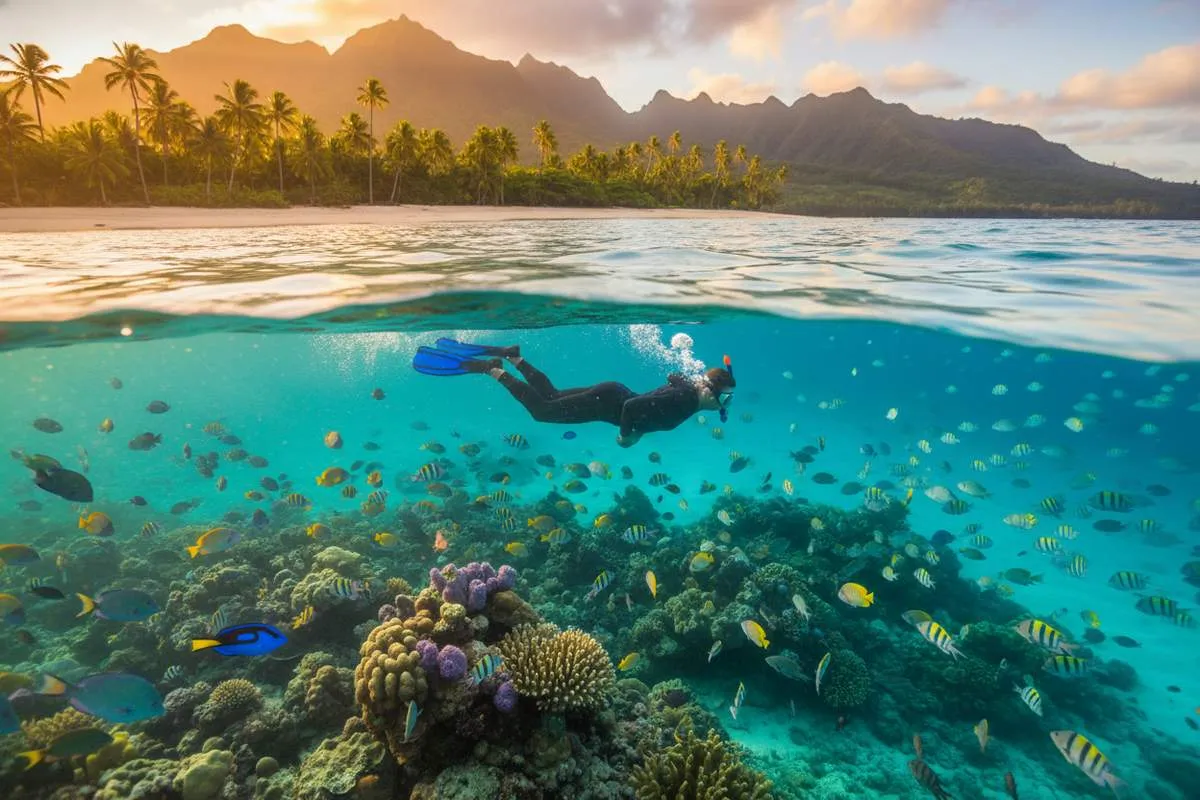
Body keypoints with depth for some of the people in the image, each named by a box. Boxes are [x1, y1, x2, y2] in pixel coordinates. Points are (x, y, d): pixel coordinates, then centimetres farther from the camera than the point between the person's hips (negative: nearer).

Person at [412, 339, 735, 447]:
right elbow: (632, 406, -37)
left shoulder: (690, 385, 0)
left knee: (550, 394, 22)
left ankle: (511, 355, 23)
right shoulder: (684, 402, -28)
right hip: (608, 401, -8)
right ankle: (489, 368, 0)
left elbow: (672, 375, 25)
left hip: (611, 394, 8)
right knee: (540, 409, -1)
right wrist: (627, 436, -20)